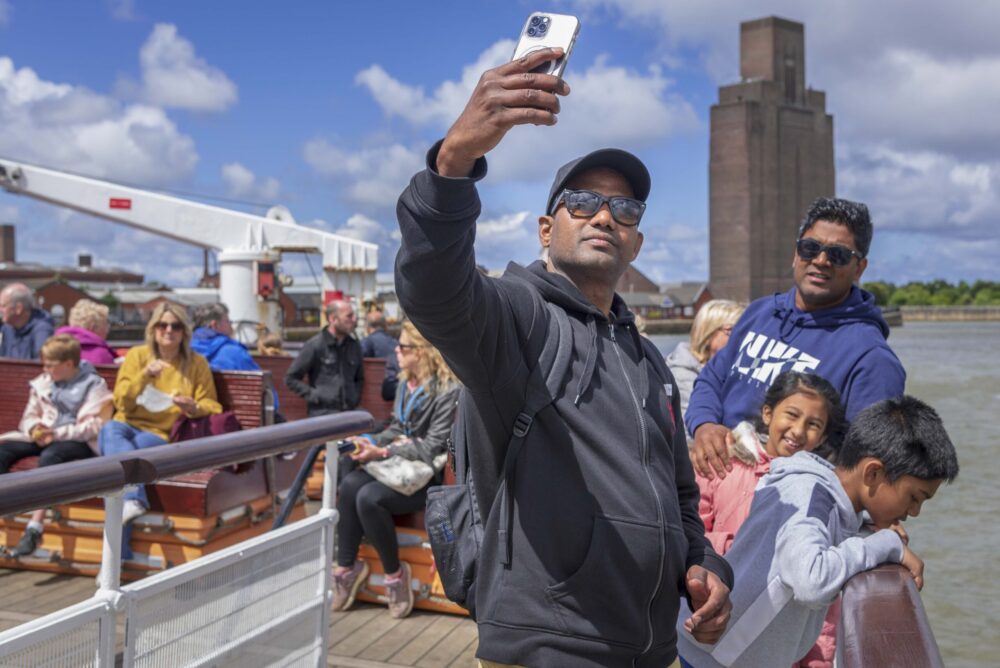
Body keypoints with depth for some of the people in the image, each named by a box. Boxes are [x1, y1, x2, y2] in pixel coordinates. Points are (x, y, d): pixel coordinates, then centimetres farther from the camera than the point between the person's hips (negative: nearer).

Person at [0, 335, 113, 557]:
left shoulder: (94, 385, -5)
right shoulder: (43, 383, 12)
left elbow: (94, 426, -13)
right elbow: (29, 416, 16)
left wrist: (57, 433, -21)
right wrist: (35, 429, -9)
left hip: (79, 442, -6)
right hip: (44, 437, 6)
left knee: (50, 455, -38)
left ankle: (34, 528, -40)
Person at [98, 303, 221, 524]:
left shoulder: (197, 363, 9)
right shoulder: (137, 355, 10)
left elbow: (211, 406, 10)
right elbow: (121, 402, 2)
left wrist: (194, 408, -15)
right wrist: (144, 376, -15)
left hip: (163, 434, -1)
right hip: (129, 424, 1)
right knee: (109, 430, -36)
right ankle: (133, 498, -53)